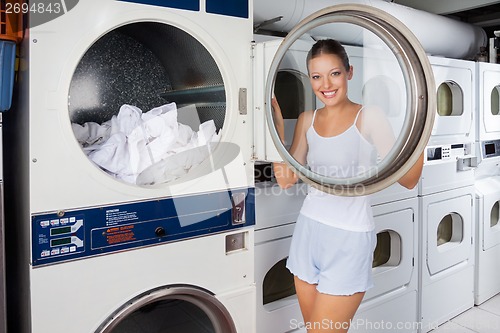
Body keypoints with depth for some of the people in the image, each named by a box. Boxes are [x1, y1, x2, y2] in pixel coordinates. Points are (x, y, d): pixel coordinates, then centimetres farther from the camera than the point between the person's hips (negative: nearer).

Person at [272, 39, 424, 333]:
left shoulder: (369, 117, -9)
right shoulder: (307, 120, 6)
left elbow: (407, 179, -10)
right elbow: (288, 179, 0)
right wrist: (278, 126, -5)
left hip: (349, 239, -5)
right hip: (309, 231, 5)